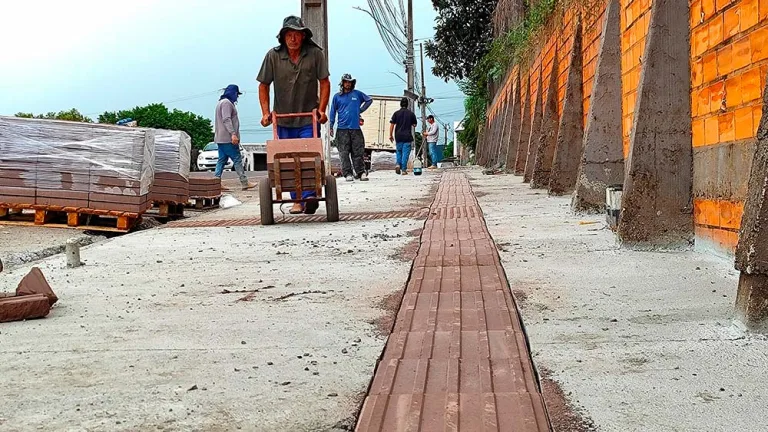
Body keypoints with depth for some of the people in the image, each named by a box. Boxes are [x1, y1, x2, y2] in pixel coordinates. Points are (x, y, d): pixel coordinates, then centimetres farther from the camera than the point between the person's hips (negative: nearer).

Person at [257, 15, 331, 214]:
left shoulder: (315, 54, -6)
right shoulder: (273, 56, -3)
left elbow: (324, 83, -1)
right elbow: (263, 85, 4)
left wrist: (321, 109, -9)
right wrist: (266, 112, -4)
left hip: (309, 119, -2)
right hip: (284, 119, 2)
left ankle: (309, 195, -17)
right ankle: (297, 200, 15)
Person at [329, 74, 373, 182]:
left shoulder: (357, 94, 10)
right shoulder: (337, 96, 9)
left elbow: (369, 100, 23)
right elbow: (333, 112, 9)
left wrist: (361, 110, 12)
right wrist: (331, 127, 3)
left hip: (356, 128, 1)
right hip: (342, 129, -1)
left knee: (358, 152, 0)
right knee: (344, 153, -3)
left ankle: (361, 172, 3)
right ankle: (347, 173, -1)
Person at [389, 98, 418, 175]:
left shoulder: (396, 113, 1)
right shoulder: (411, 113, 1)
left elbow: (392, 124, -2)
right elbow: (415, 124, 10)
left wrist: (390, 135, 2)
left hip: (398, 136, 1)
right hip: (407, 137, -1)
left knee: (398, 151, 16)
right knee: (405, 153, 1)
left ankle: (398, 164, -4)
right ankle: (404, 170, -3)